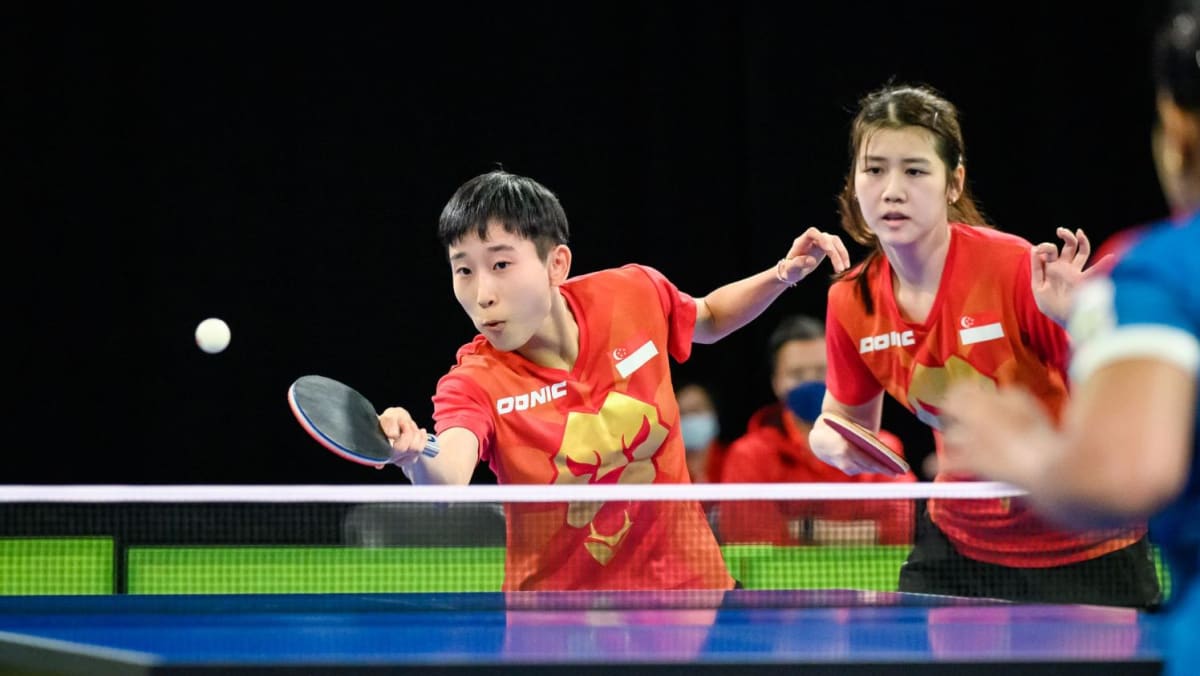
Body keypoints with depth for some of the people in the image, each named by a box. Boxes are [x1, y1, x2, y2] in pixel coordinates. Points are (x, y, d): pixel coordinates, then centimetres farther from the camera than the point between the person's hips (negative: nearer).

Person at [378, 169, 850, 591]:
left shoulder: (636, 294, -10)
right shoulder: (475, 384, -21)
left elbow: (709, 319, 15)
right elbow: (447, 480, -43)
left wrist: (783, 275, -2)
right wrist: (416, 458, -65)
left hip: (686, 578, 3)